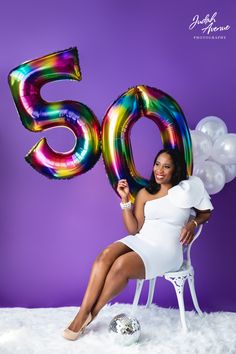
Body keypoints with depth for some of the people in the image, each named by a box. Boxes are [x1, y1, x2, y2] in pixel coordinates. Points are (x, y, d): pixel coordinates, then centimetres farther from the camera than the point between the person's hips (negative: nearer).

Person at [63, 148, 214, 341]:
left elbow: (206, 212, 16)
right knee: (106, 255, -29)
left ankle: (90, 315, -14)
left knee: (122, 265, -30)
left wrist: (192, 223, -5)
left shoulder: (186, 189, 5)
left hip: (166, 249, -3)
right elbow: (134, 229, 4)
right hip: (140, 241, 4)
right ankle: (82, 313, -27)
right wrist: (125, 199, -4)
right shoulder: (144, 193, 10)